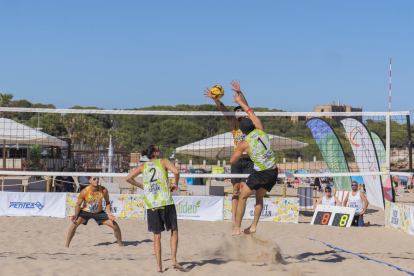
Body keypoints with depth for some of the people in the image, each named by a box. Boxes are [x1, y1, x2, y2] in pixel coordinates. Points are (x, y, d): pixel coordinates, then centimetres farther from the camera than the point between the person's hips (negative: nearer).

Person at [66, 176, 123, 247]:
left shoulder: (104, 190, -20)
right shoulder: (84, 192, -25)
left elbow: (107, 202, -3)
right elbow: (78, 205, -12)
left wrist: (109, 213, -16)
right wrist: (76, 215, -28)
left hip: (99, 212, 2)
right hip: (85, 211, -2)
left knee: (115, 226, -7)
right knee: (75, 223, -31)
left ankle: (120, 244, 18)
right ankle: (67, 245, -18)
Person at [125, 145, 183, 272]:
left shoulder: (143, 167, 13)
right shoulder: (163, 162, 4)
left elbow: (128, 178, 10)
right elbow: (176, 171, -12)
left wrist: (141, 186, 22)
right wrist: (175, 184, 5)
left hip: (151, 204, 3)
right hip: (166, 203, -3)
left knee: (157, 235, 9)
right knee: (174, 230, 10)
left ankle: (159, 264, 4)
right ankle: (173, 259, -2)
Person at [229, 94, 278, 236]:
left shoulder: (244, 144, -6)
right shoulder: (260, 131, 4)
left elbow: (232, 160, 6)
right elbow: (251, 113, 21)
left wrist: (242, 153, 25)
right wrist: (240, 102, 31)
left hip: (260, 173, -6)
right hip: (273, 172, 6)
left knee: (243, 197, 10)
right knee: (259, 197, 24)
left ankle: (237, 228, 9)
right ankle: (253, 226, 20)